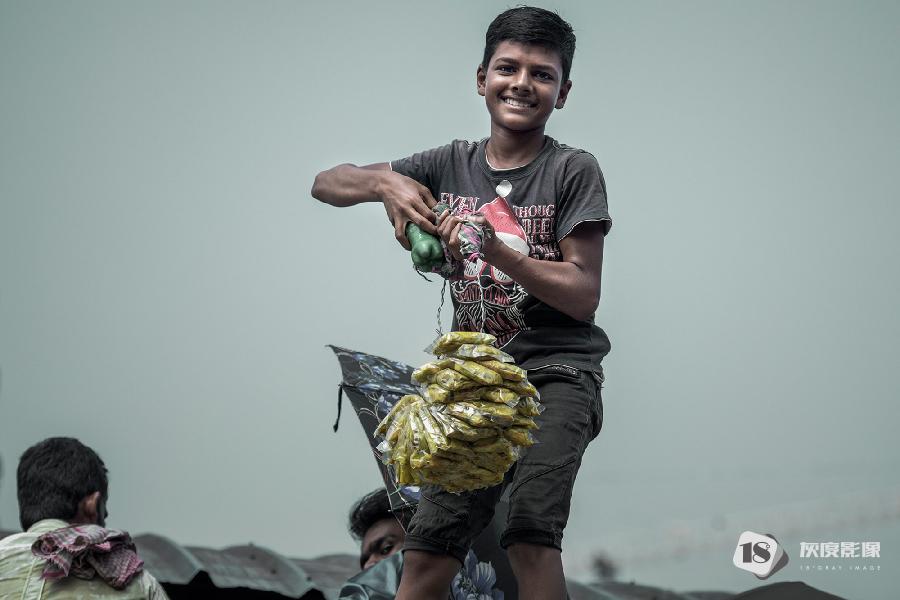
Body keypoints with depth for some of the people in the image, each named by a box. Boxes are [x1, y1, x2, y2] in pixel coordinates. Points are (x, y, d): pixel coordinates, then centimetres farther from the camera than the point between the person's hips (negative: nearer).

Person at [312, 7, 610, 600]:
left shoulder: (573, 170, -3)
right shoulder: (452, 164, 10)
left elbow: (583, 296, -8)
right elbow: (327, 184, 12)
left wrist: (494, 249, -22)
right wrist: (384, 182, -11)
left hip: (556, 368, -4)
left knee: (530, 533, -26)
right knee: (427, 552, -3)